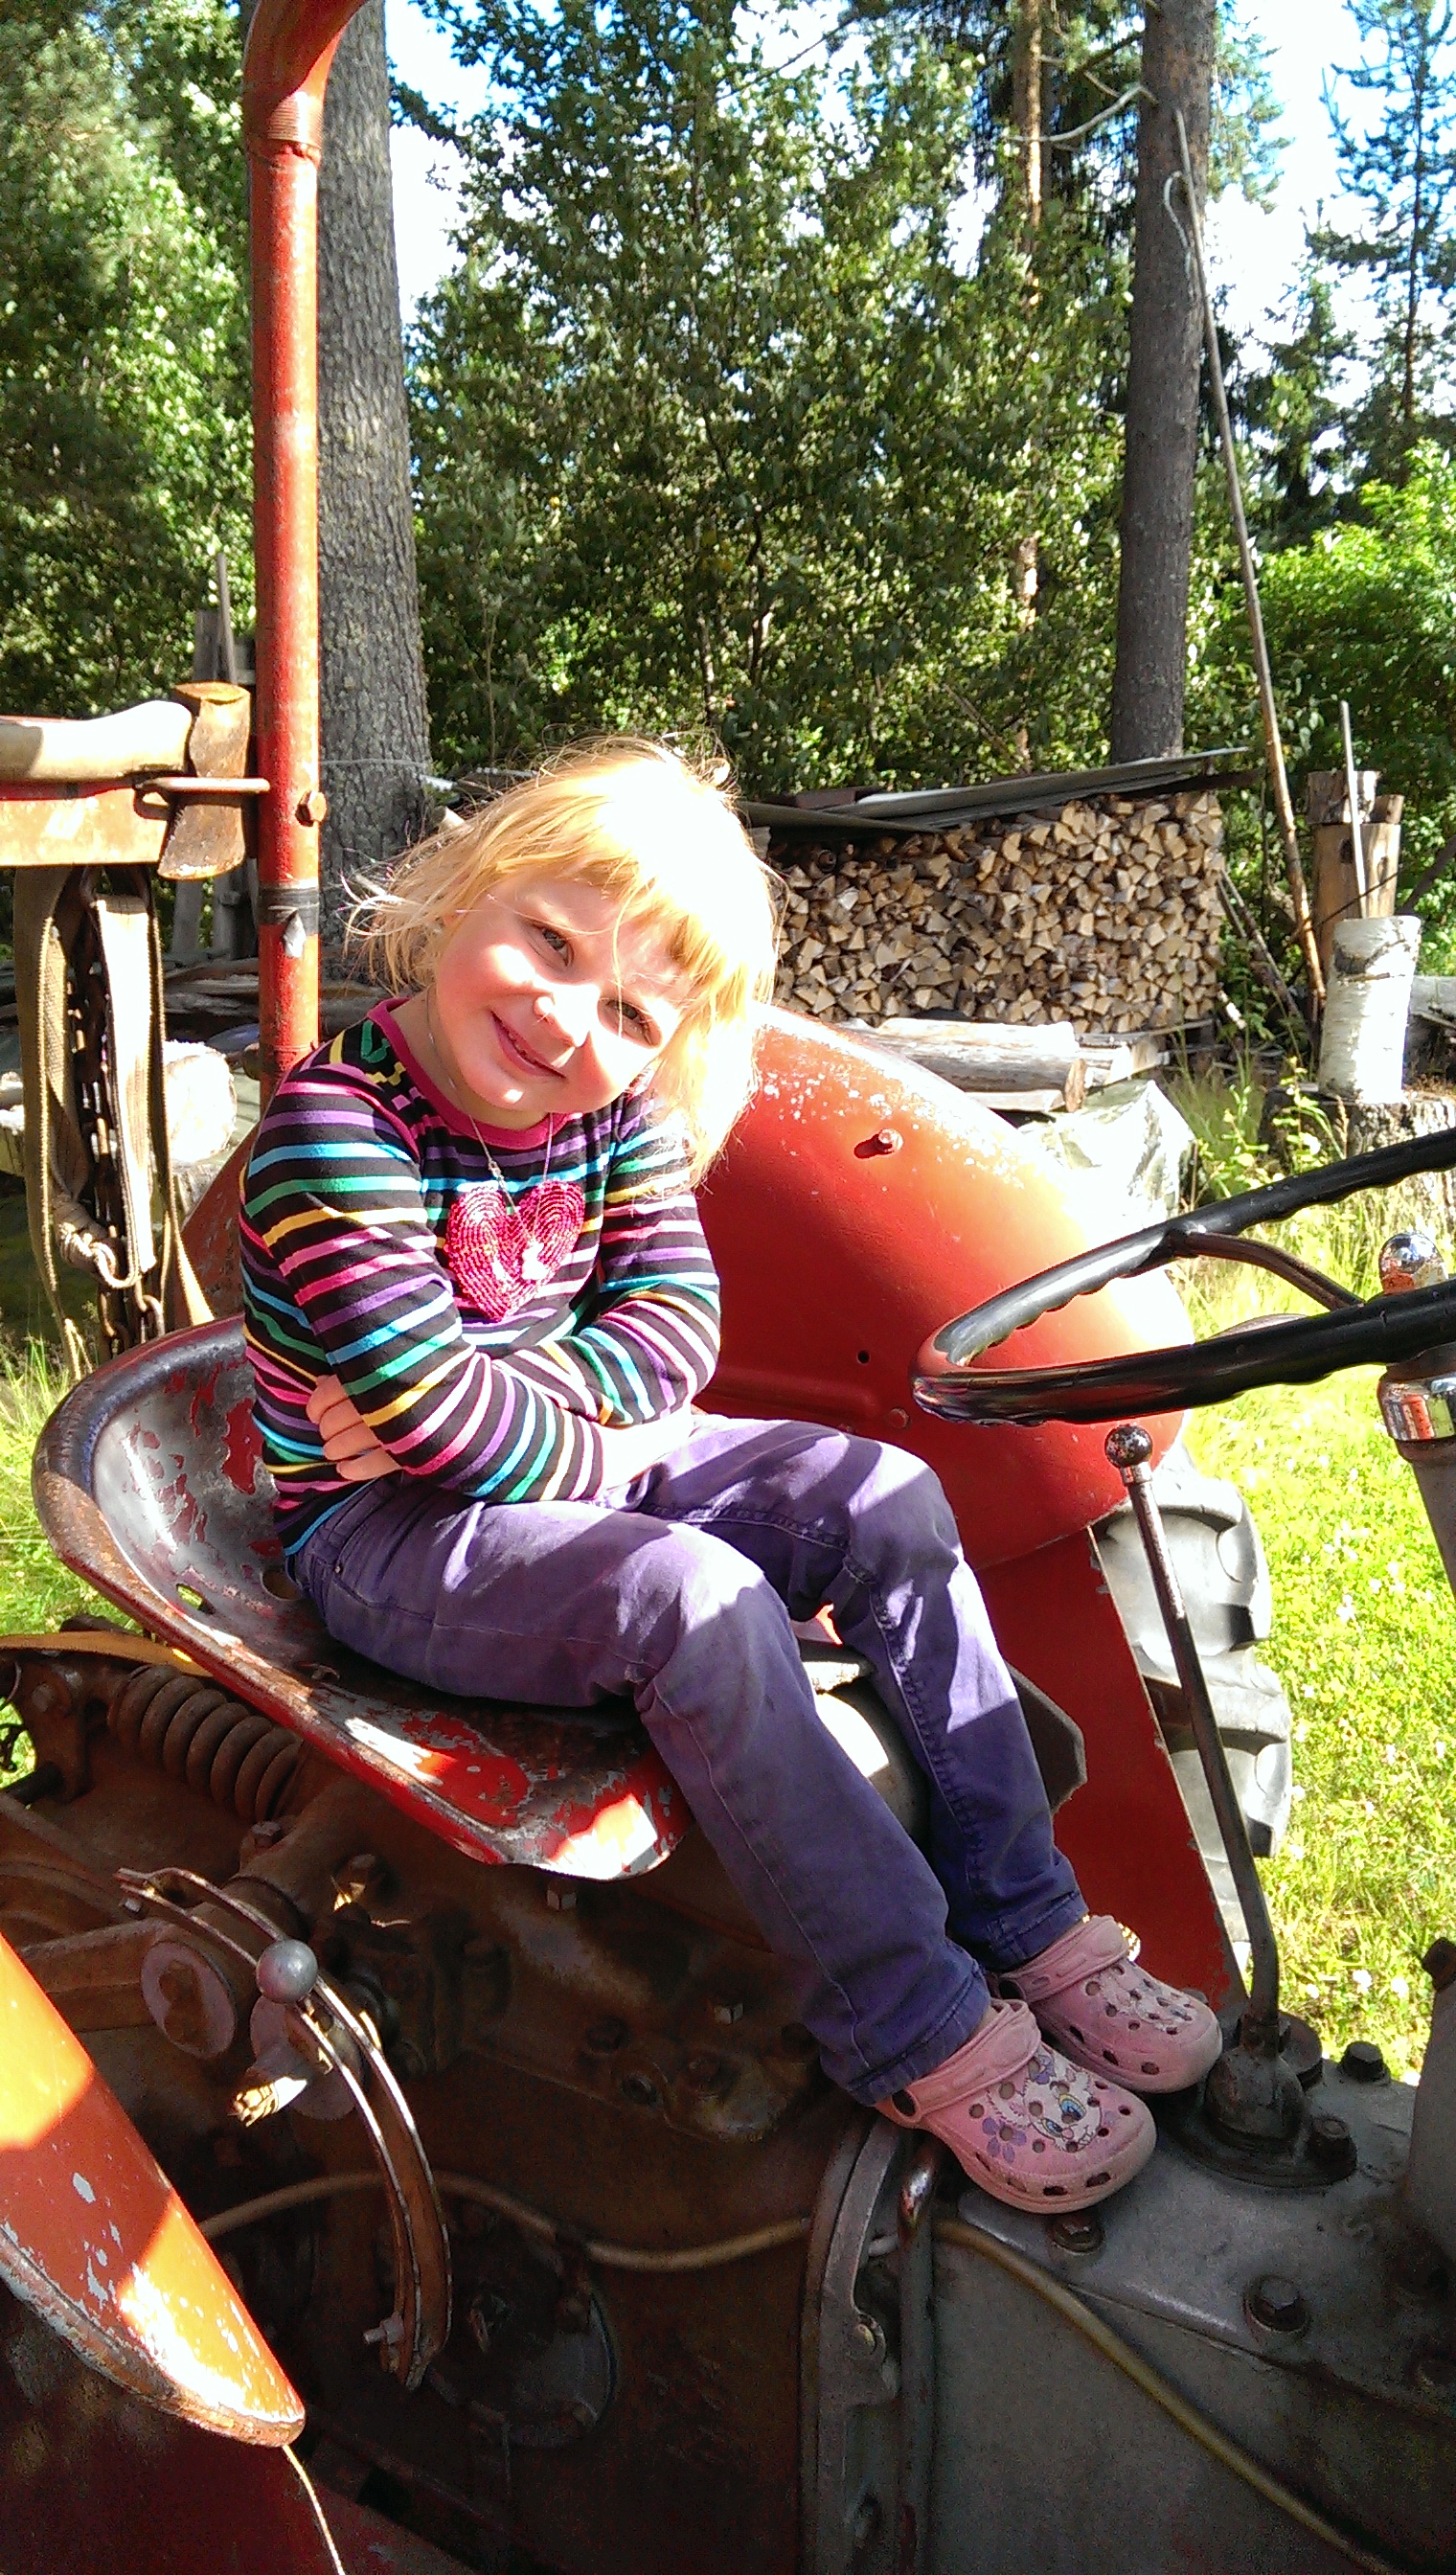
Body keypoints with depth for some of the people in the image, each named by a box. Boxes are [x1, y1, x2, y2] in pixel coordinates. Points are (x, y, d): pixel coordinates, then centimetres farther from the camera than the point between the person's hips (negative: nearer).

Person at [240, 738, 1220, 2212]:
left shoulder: (613, 1116, -1)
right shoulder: (335, 1122, -21)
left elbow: (677, 1321, -5)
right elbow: (419, 1401, -26)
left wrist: (498, 1393, -20)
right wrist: (592, 1443, -15)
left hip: (575, 1471, 7)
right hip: (383, 1536, -7)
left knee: (886, 1501, -6)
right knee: (695, 1600, -32)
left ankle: (1026, 1924, -1)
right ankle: (920, 2034, -20)